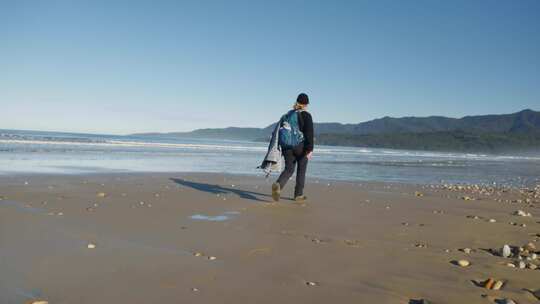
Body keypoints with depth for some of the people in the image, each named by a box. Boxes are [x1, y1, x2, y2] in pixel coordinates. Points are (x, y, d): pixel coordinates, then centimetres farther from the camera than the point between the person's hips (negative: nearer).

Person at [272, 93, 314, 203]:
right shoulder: (306, 115, -6)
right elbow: (309, 133, -16)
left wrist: (282, 147, 20)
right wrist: (310, 149, -18)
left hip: (288, 146, 4)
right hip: (301, 146, -4)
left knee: (289, 170, 7)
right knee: (301, 170, 11)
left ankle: (278, 184, -21)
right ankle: (298, 195, 16)